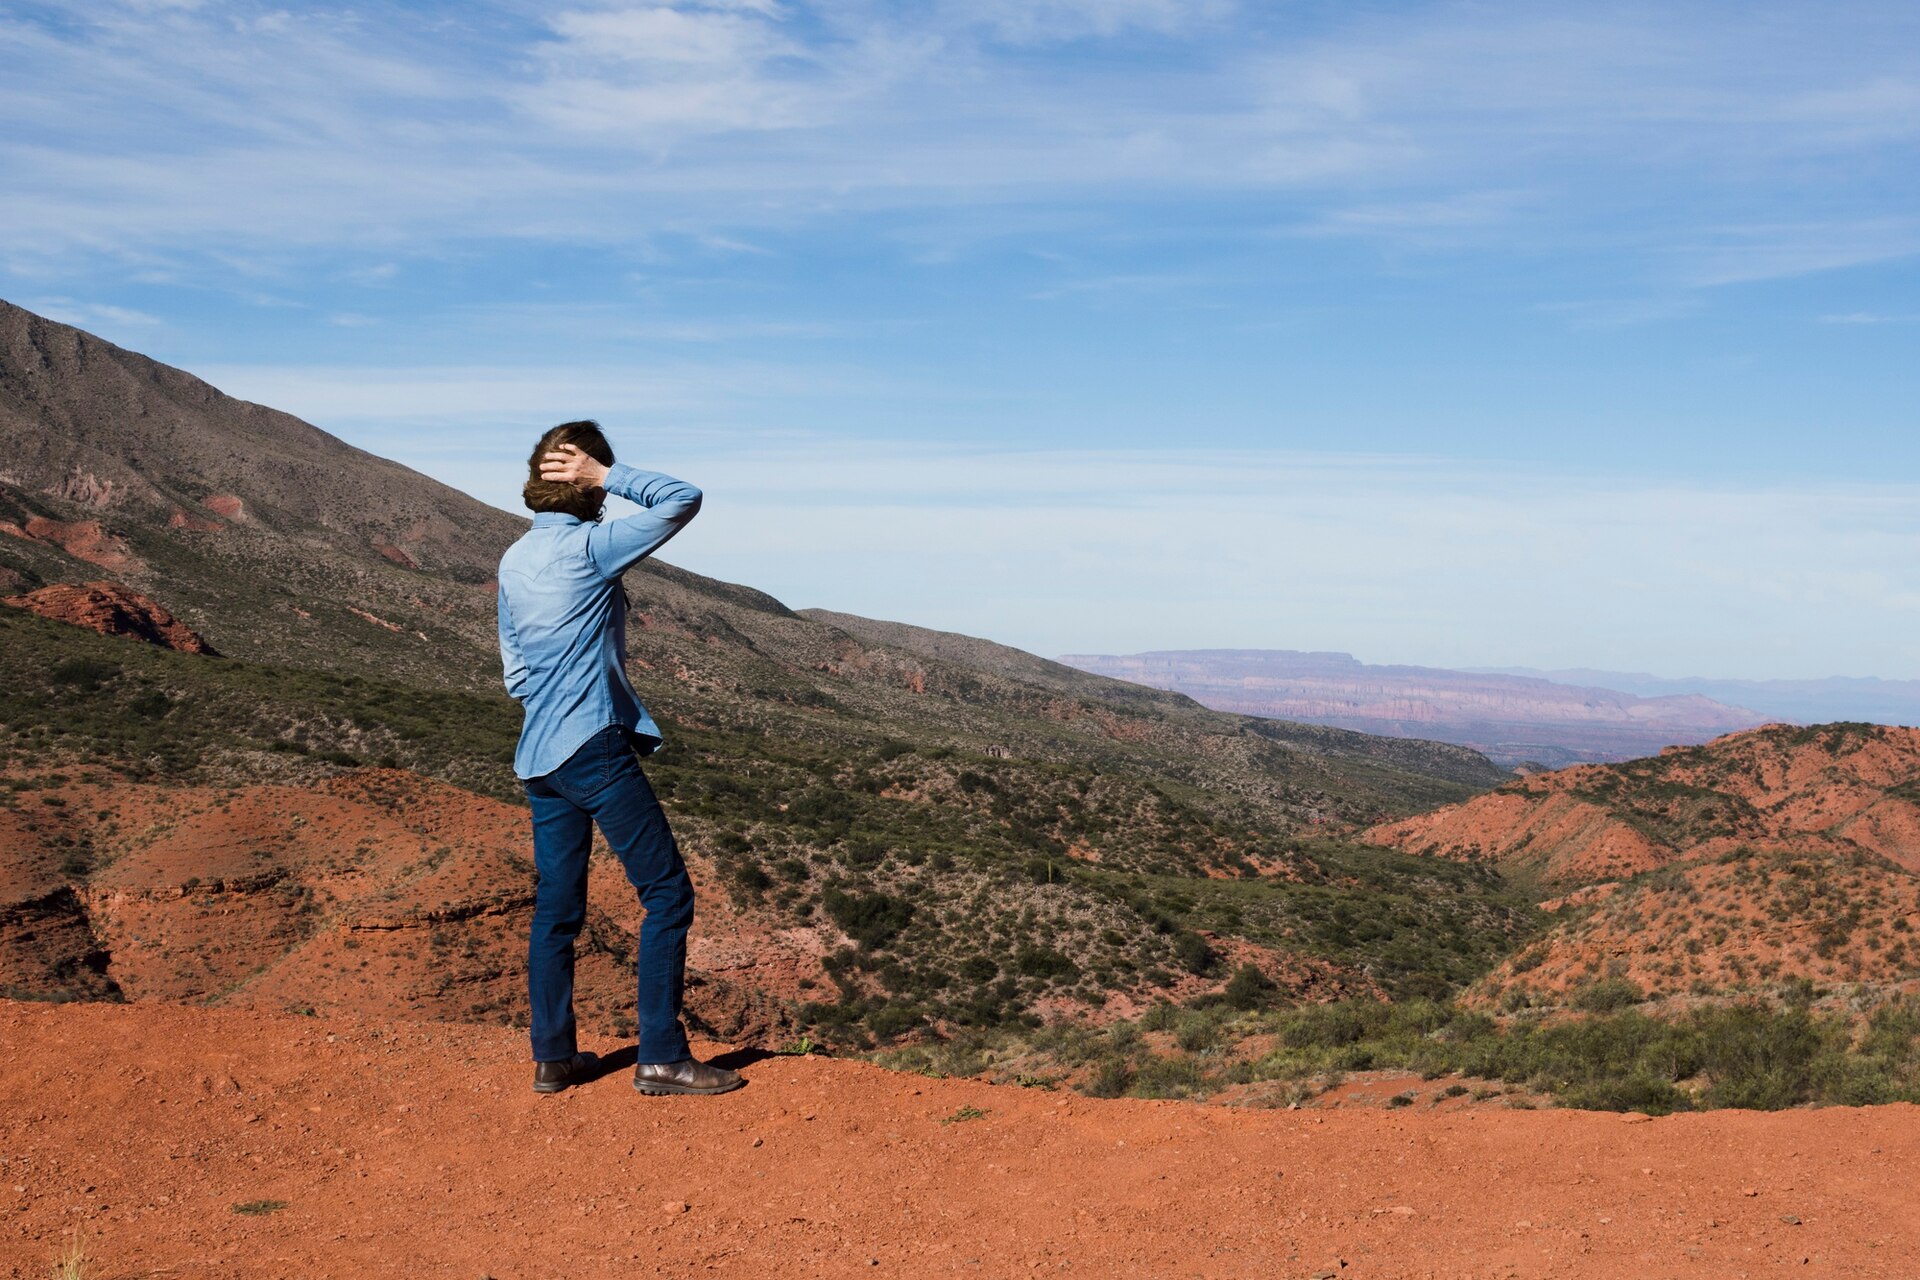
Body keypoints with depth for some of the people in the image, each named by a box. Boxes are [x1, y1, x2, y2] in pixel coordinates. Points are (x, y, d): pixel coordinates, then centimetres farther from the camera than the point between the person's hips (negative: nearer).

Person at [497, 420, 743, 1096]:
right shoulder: (590, 546, -11)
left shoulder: (513, 562, 13)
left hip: (538, 755, 8)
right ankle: (660, 1057, -2)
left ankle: (553, 1057, 18)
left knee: (557, 907, 13)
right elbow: (683, 500, -11)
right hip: (595, 746, -8)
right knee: (668, 894, -2)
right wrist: (607, 475, -8)